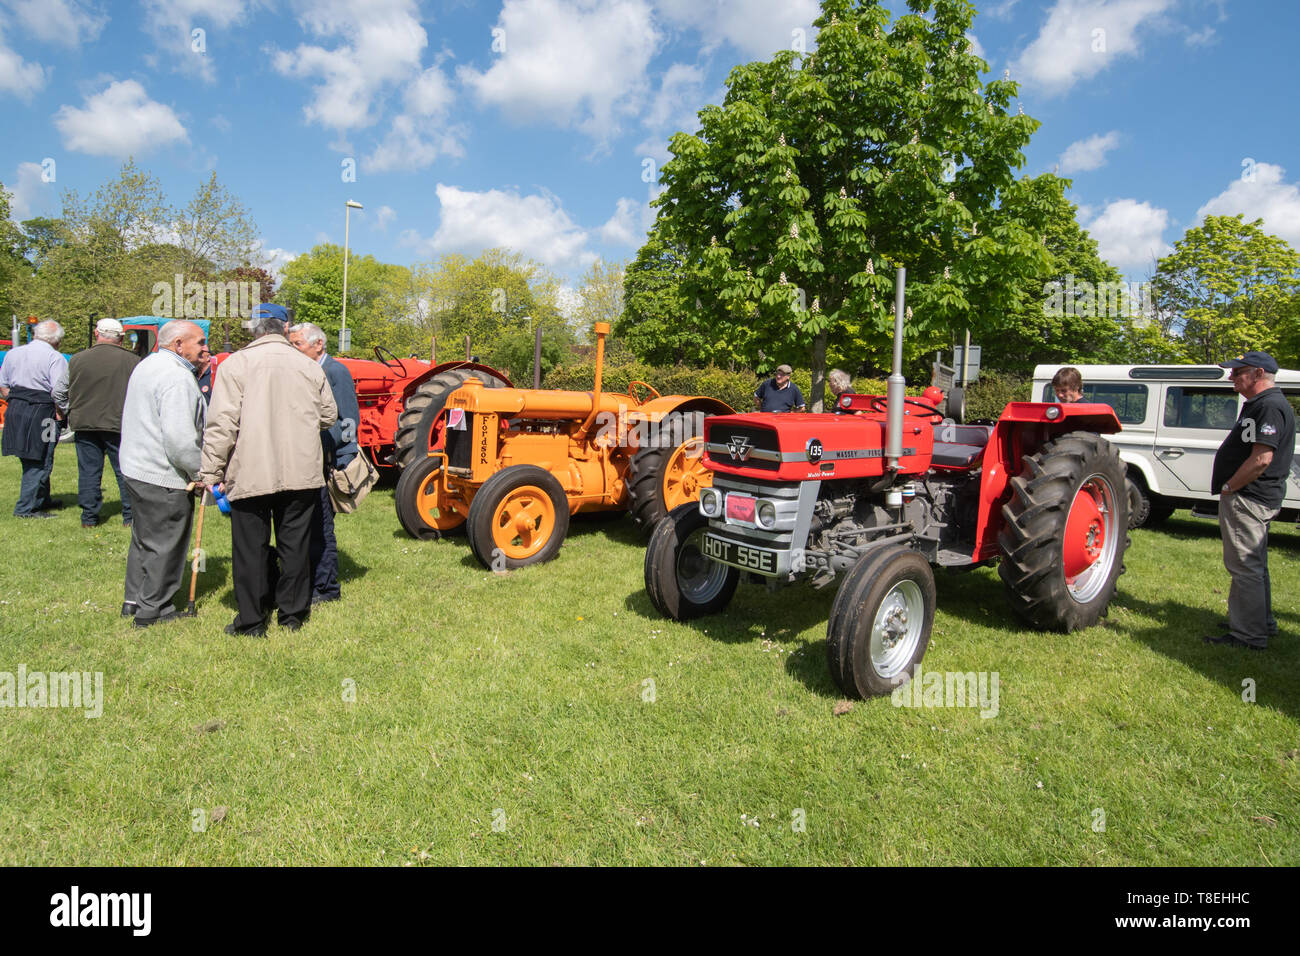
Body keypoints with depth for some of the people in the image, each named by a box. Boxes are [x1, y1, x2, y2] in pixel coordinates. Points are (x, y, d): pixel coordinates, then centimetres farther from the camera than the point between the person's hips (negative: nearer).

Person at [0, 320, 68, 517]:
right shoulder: (55, 358, -10)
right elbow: (59, 391, -17)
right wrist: (60, 415, -7)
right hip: (41, 414, -7)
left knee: (31, 461, 19)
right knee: (39, 463, 0)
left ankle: (43, 500, 32)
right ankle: (26, 508, 1)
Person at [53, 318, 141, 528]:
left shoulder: (77, 360, 1)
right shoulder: (133, 361, -6)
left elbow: (59, 393, 8)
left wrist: (71, 411, 25)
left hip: (85, 424, 2)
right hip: (120, 424, -2)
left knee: (88, 471, 9)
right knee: (125, 471, 5)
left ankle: (89, 517, 14)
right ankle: (130, 516, 7)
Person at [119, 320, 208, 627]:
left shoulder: (146, 366, 14)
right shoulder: (177, 377, -21)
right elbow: (179, 437, -28)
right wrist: (201, 471, -17)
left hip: (136, 468, 10)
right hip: (164, 477, -10)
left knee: (144, 538, 21)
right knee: (165, 544, 3)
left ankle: (133, 600, 33)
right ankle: (152, 609, 13)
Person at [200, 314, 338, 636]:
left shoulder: (236, 363, -3)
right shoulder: (309, 367, 7)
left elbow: (222, 423, -9)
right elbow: (329, 416, 14)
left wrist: (210, 471, -5)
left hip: (251, 474, -3)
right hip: (301, 473, 3)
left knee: (251, 547, 7)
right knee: (295, 544, 13)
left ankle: (251, 621, 14)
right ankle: (293, 613, 22)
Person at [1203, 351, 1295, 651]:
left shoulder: (1270, 406, -18)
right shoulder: (1259, 404, 16)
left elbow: (1261, 459, -25)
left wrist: (1228, 487, -16)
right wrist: (1229, 489, 15)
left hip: (1248, 499, -11)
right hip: (1251, 498, 11)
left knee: (1245, 567, -6)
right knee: (1254, 566, 21)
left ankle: (1248, 636, 0)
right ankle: (1262, 625, 34)